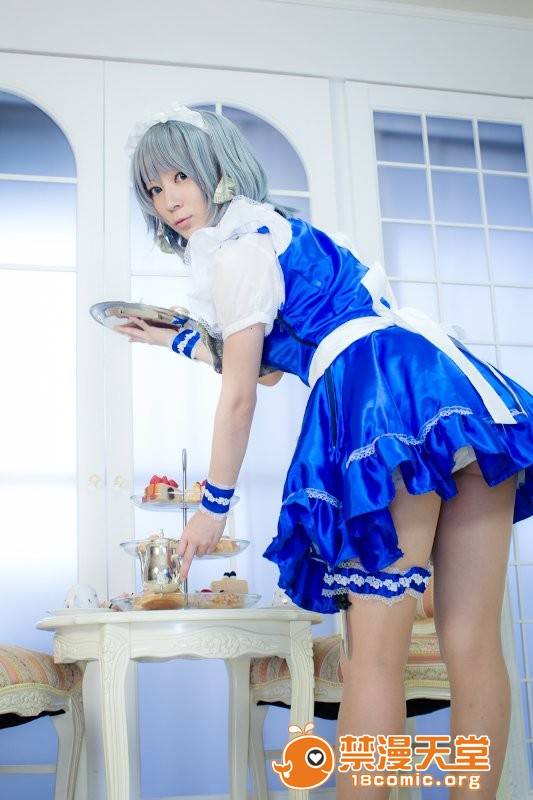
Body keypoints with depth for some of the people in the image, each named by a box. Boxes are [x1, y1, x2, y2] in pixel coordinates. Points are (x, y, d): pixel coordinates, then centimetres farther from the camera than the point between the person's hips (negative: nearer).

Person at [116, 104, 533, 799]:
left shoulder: (238, 250, 2)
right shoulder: (276, 229, 30)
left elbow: (239, 396, 1)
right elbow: (264, 361, 38)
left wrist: (214, 506, 10)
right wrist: (172, 336, 45)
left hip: (386, 401, -9)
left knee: (372, 656, -6)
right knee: (472, 645, 4)